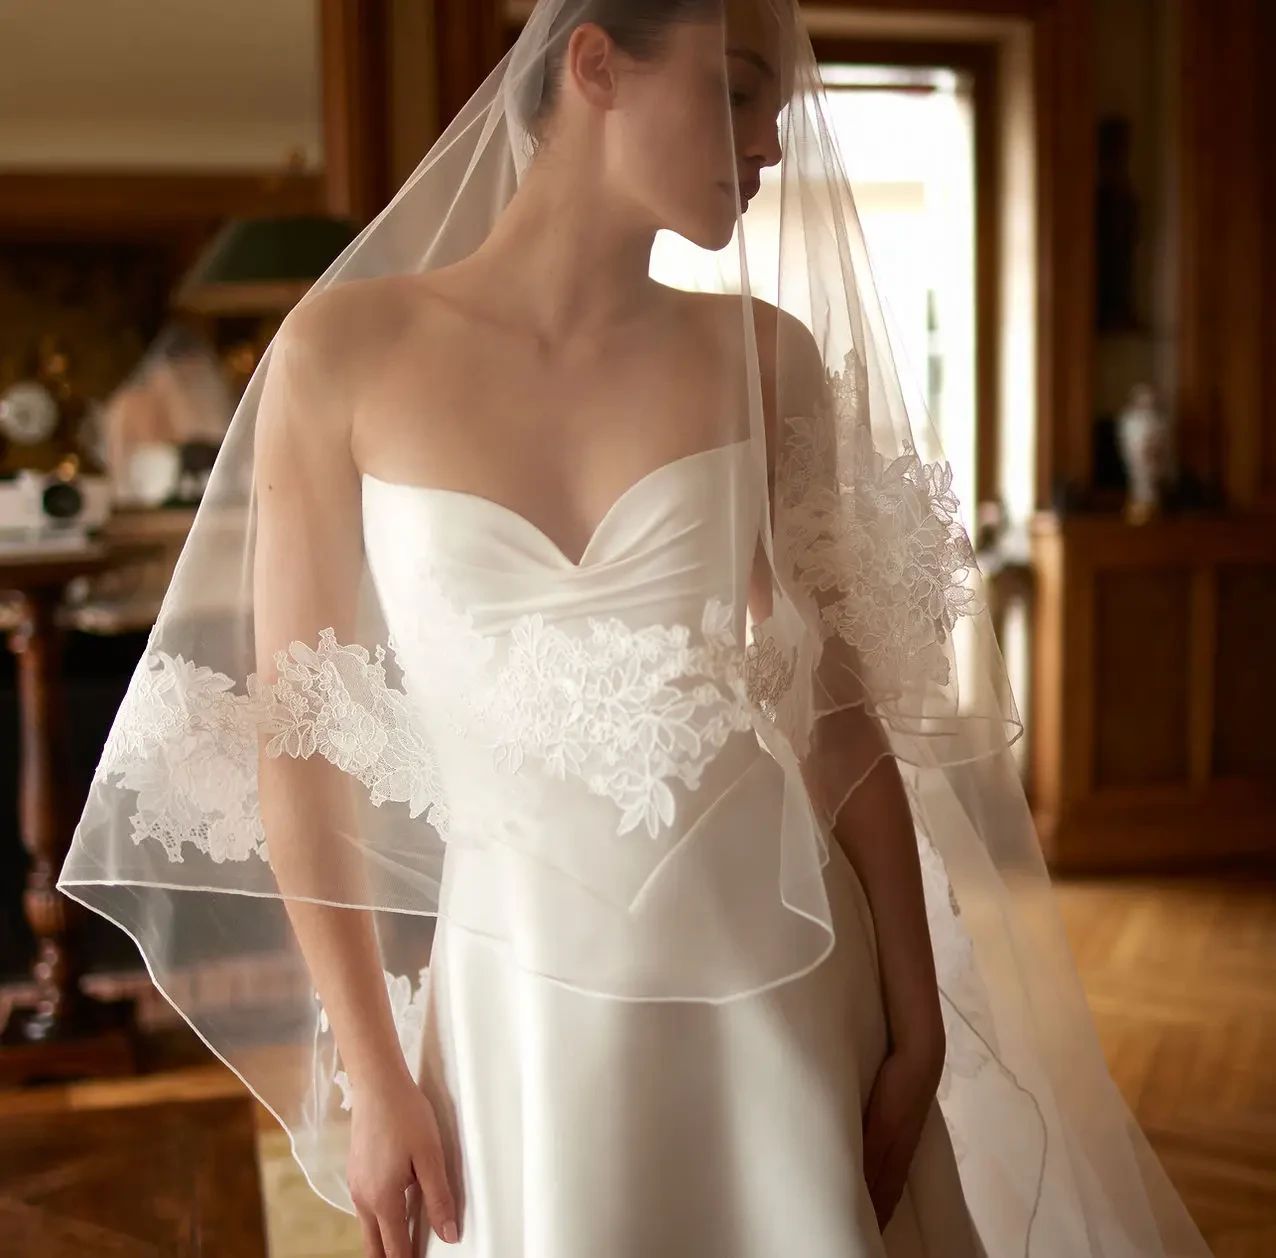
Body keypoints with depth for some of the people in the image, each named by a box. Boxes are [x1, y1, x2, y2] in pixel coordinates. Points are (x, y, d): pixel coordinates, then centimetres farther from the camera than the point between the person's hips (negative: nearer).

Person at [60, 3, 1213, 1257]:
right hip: (524, 1002, -1)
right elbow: (297, 735, -5)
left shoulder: (763, 354, -2)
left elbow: (843, 707, 0)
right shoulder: (346, 350, -8)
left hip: (781, 976, 2)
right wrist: (374, 1077, -4)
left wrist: (920, 1031, -1)